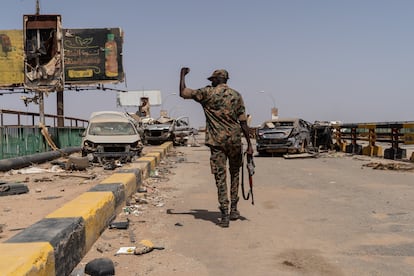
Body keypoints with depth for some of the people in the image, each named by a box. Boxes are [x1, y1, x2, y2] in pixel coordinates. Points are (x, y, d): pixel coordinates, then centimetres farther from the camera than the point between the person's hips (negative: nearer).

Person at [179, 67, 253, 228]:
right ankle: (233, 210, 23)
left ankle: (225, 215, -1)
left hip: (217, 141, -3)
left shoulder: (208, 93, -2)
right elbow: (243, 122, 1)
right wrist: (249, 145, 4)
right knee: (235, 173, 19)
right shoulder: (236, 96, 6)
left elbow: (183, 93, 1)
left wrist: (182, 75, 17)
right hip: (235, 140, 3)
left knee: (220, 176, 2)